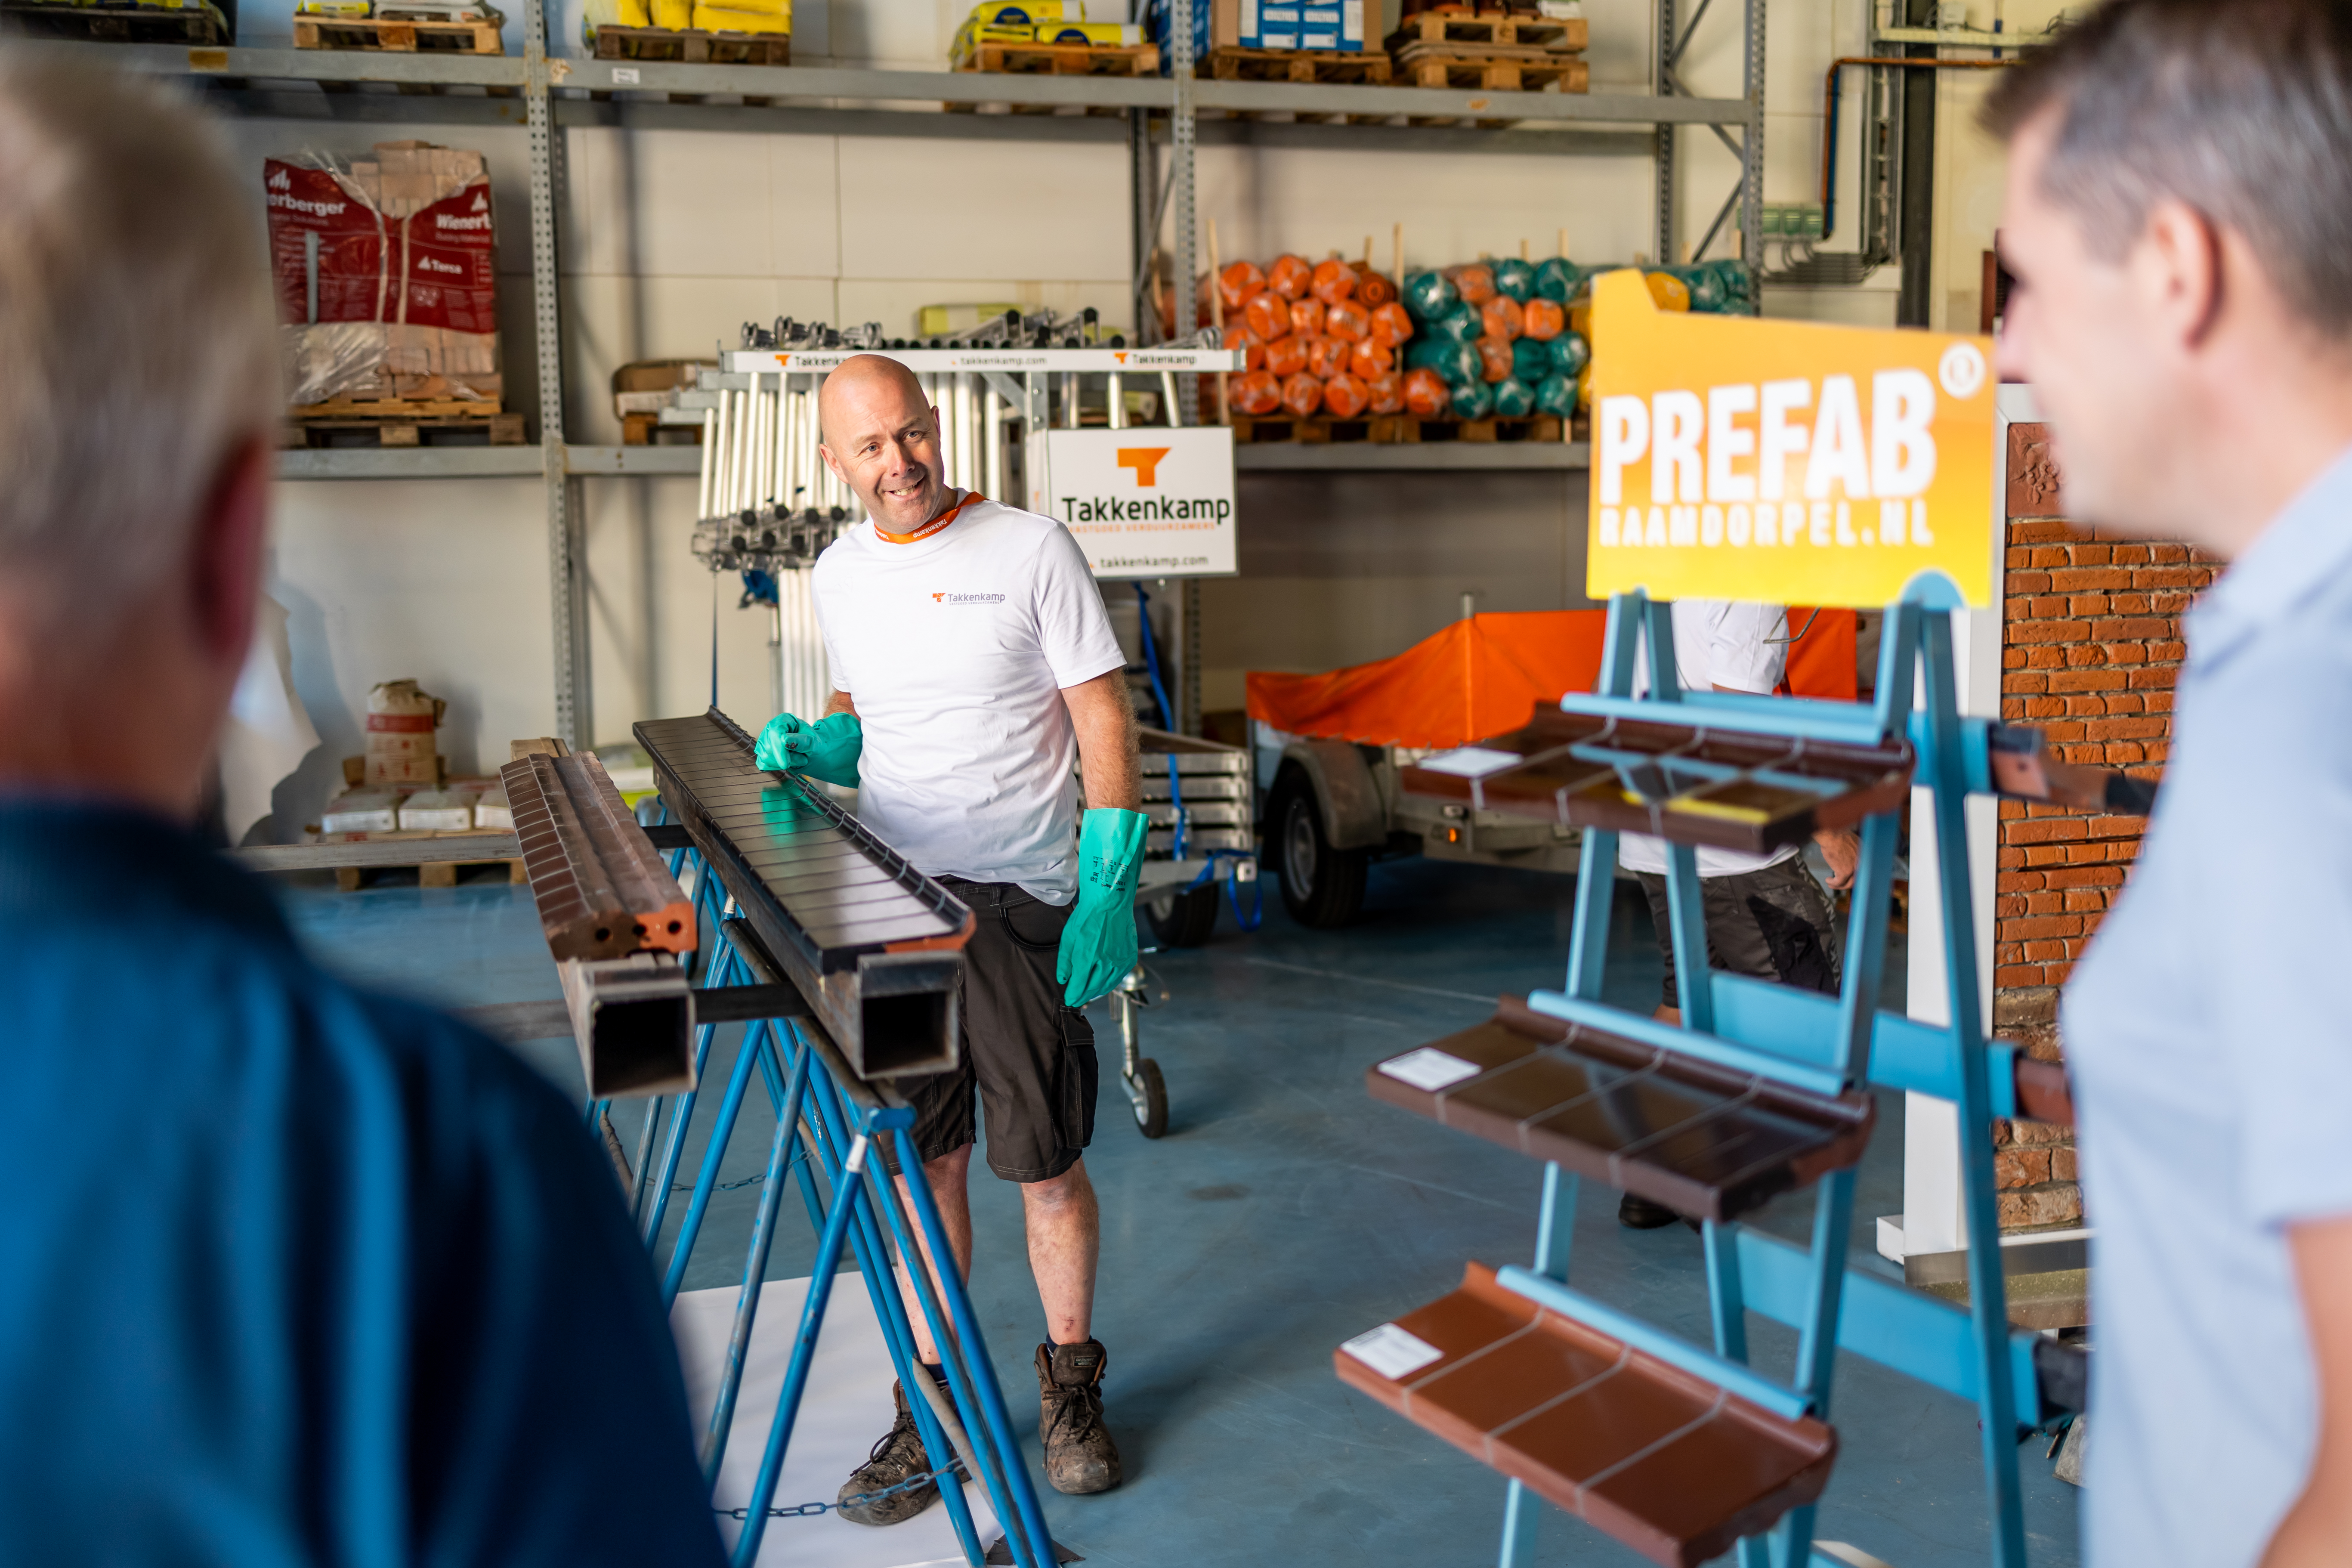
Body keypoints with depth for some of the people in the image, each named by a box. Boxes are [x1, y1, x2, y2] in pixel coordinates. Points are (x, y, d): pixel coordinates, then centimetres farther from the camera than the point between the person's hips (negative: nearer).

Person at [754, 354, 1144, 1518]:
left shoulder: (1031, 550, -7)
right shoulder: (837, 575, 9)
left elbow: (1104, 718, -7)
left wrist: (1110, 885, -14)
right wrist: (816, 745, -1)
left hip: (1020, 899, -4)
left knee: (1046, 1165, 4)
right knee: (924, 1161, 9)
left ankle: (1070, 1384, 24)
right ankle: (932, 1402, 22)